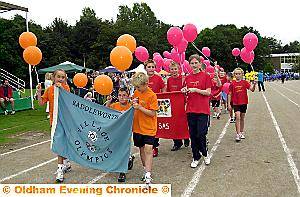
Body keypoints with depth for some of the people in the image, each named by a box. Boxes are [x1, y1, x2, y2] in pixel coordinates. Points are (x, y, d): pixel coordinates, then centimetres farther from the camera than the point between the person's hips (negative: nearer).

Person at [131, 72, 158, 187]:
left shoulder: (152, 95, -15)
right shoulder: (136, 93, 5)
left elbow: (152, 113, -17)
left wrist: (140, 107, -25)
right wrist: (134, 104, -4)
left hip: (149, 128, -7)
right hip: (137, 127, 7)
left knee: (148, 149, -11)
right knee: (141, 149, 15)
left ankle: (148, 176, -8)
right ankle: (146, 170, 31)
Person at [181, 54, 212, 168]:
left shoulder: (206, 76, -1)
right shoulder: (187, 78, 11)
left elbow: (208, 92, -6)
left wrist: (195, 90, -16)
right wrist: (184, 91, -5)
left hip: (203, 110, -4)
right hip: (191, 110, 4)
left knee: (201, 134, -6)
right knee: (193, 135, 7)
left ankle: (205, 154, 21)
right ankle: (196, 158, 20)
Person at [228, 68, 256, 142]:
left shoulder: (245, 82, 0)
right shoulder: (232, 84, -1)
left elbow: (252, 89, -12)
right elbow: (230, 94, 3)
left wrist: (254, 85, -32)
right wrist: (229, 104, -1)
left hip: (243, 102, 2)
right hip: (236, 103, -1)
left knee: (242, 118, 12)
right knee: (237, 117, -13)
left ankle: (241, 132, 27)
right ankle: (238, 134, -10)